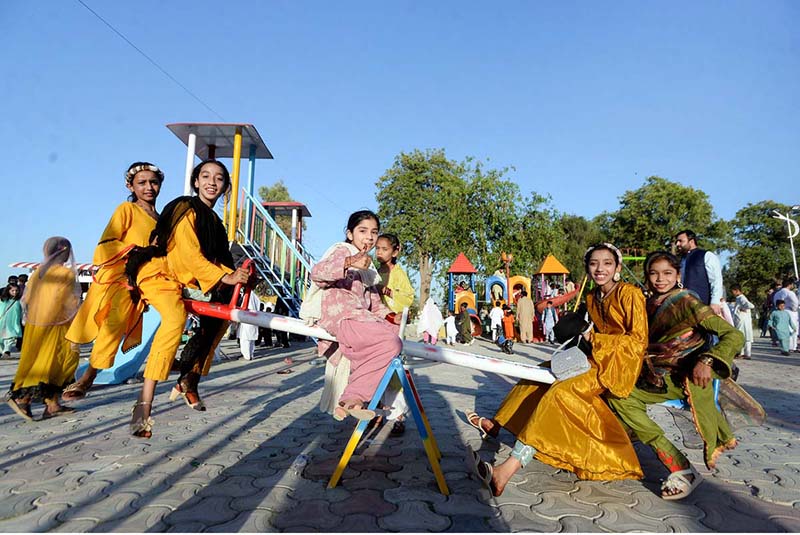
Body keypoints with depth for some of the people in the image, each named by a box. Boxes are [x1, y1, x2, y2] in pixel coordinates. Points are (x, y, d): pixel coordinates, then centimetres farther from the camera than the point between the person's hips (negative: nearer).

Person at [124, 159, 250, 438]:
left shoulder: (212, 219, 15)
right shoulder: (186, 209, -12)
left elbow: (215, 258, 9)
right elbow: (189, 254, -23)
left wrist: (236, 275, -7)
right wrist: (224, 278, -30)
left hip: (183, 279, 10)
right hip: (157, 271, -9)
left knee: (219, 316, 8)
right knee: (176, 317, -35)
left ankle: (188, 382, 17)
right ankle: (144, 405, -37)